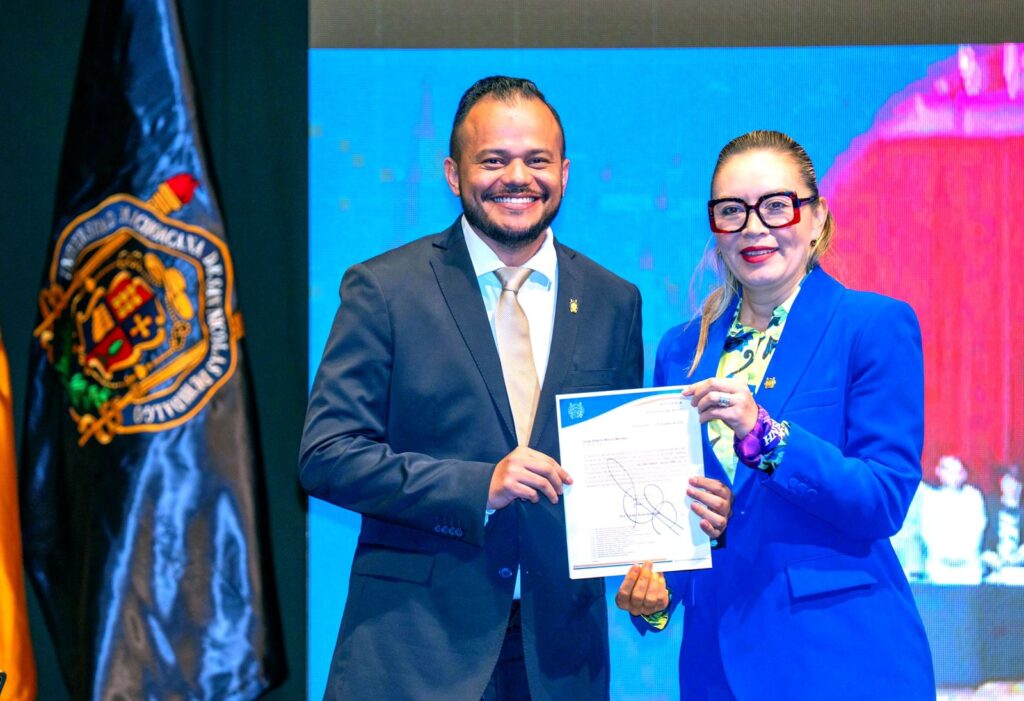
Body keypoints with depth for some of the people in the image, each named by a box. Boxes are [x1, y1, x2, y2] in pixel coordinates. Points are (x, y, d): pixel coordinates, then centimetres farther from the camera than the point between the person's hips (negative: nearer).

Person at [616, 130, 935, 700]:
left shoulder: (878, 326, -5)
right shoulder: (682, 351, 8)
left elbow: (886, 502, -13)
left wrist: (763, 433, -24)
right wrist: (653, 589, -8)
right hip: (718, 653, 4)